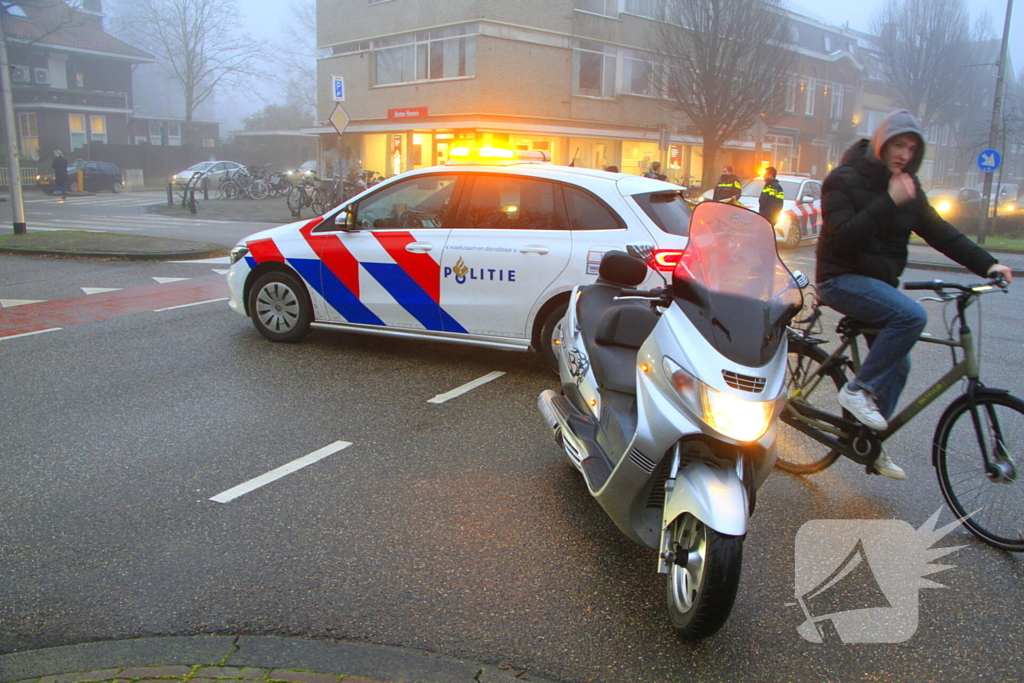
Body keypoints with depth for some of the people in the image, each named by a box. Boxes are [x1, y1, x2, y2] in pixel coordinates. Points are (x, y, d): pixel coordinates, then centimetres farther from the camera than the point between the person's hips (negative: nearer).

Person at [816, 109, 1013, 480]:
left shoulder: (907, 185, 10)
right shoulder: (844, 180, -11)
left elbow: (937, 230, 4)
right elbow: (844, 236, -23)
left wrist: (986, 264, -6)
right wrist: (889, 201, -28)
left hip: (879, 281, 8)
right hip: (842, 279, -8)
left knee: (897, 365, 6)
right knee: (912, 315, -30)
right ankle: (858, 390, -17)